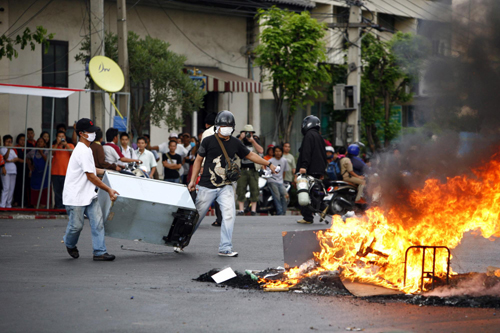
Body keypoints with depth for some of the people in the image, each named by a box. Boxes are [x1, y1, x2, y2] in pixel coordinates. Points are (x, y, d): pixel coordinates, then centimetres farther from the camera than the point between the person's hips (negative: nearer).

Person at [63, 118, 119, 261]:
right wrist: (109, 190, -13)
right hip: (75, 196, -9)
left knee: (98, 222, -1)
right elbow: (91, 177, -18)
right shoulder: (82, 151, -19)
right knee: (76, 225, 2)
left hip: (89, 195, 9)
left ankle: (100, 252, -1)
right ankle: (70, 244, 31)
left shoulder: (86, 149, 14)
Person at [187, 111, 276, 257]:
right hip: (207, 187, -3)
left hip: (226, 187, 3)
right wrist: (193, 180, -2)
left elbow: (250, 155, 18)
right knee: (197, 216, 3)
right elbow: (199, 160, 3)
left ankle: (225, 248, -7)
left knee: (229, 215, -13)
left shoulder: (236, 143, 6)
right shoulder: (209, 141, -4)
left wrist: (269, 164, 19)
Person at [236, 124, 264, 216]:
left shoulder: (255, 141, 12)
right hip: (242, 169, -1)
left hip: (253, 170, 1)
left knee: (254, 190, -1)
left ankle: (253, 209, 3)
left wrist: (252, 141, -11)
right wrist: (240, 139, -15)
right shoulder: (239, 140, 8)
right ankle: (241, 209, -3)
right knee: (241, 189, -6)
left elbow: (261, 151, -4)